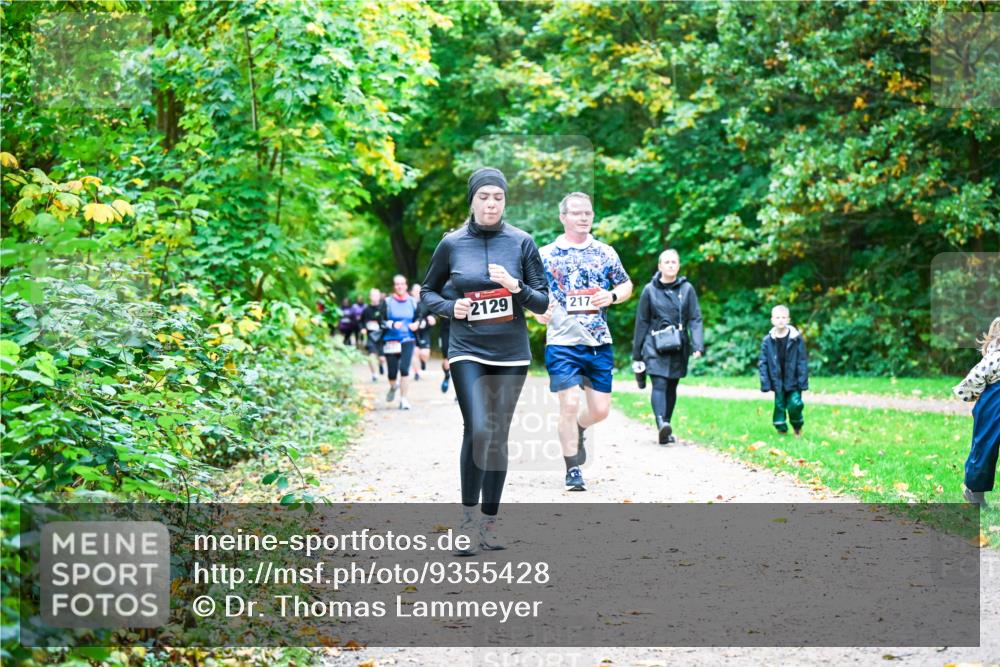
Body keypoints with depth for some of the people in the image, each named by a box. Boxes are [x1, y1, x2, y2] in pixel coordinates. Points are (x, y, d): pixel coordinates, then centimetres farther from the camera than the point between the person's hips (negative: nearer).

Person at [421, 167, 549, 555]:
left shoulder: (521, 243, 1)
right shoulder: (452, 244, 0)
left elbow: (543, 303, 3)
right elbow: (428, 291, 13)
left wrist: (516, 287, -16)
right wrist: (450, 307, -7)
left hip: (511, 353, 2)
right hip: (468, 351, -2)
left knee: (499, 436, 7)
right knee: (477, 430, -18)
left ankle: (490, 522, 17)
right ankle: (468, 517, -6)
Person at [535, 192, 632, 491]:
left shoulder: (605, 252, 9)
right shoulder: (546, 254, 2)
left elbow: (627, 285, 17)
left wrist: (612, 296, -4)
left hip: (600, 343, 3)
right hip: (562, 343, -3)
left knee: (600, 410, 4)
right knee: (570, 404, -10)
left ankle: (578, 430, 40)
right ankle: (573, 470, 3)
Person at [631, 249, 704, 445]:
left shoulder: (687, 289, 4)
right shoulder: (650, 290, 2)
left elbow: (695, 319, 0)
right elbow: (642, 322, 6)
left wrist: (698, 345, -14)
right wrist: (637, 353, 6)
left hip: (678, 347, 2)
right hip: (655, 346, -2)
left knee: (671, 387, 9)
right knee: (659, 385, -17)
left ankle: (666, 428, 20)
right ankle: (661, 424, -32)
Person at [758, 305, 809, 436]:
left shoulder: (796, 339, -6)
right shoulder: (768, 340, -4)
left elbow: (802, 361, -3)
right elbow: (762, 363, 0)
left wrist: (803, 382, -8)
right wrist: (765, 383, -6)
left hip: (793, 381, -1)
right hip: (778, 381, 1)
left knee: (795, 404, -10)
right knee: (779, 405, 5)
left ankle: (797, 427, 17)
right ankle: (782, 430, 21)